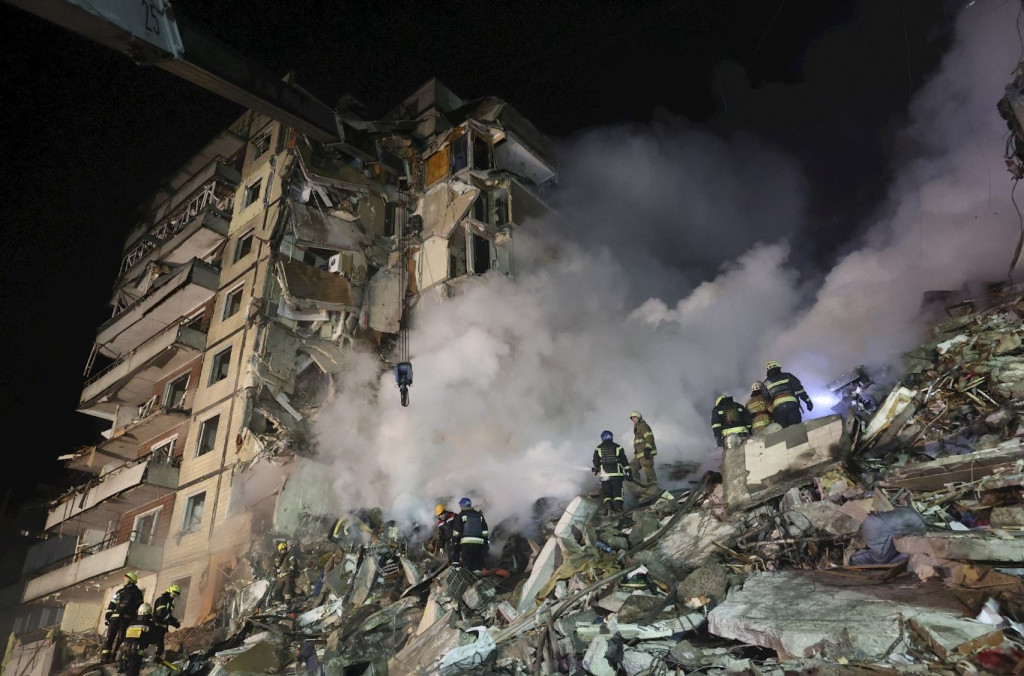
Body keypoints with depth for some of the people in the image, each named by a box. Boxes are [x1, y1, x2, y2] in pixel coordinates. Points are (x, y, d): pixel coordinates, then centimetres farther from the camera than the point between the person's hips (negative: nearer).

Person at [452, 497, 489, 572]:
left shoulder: (461, 515, 3)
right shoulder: (479, 515, 15)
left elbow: (456, 530, 0)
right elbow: (485, 531, 12)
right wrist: (485, 543, 14)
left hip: (466, 542, -4)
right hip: (479, 543, 4)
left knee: (467, 565, -2)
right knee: (478, 564, 10)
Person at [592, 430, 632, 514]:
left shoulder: (598, 448, 5)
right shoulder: (618, 447, 5)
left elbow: (596, 462, 8)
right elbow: (624, 461, 3)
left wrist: (596, 469, 28)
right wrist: (628, 472, 6)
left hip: (604, 475, 0)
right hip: (617, 474, 0)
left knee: (606, 492, 7)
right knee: (617, 491, 5)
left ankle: (608, 507, -10)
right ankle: (618, 508, -10)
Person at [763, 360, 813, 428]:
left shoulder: (766, 383, 17)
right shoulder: (787, 376, 14)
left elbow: (766, 399, 14)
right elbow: (799, 389, 5)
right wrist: (808, 401, 4)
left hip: (777, 408, 1)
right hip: (791, 404, -1)